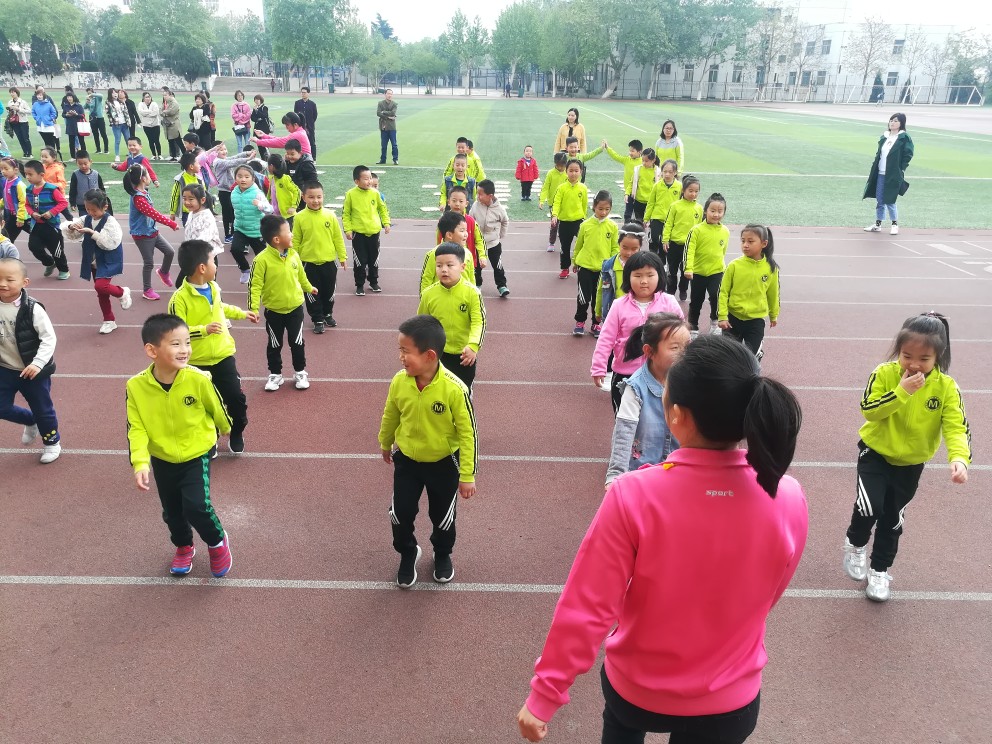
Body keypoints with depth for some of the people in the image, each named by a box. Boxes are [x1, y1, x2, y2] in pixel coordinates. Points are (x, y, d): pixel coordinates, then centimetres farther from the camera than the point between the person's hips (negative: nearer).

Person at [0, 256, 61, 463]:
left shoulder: (32, 309, -19)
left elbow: (49, 338, -18)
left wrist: (38, 363, -26)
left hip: (32, 370, -4)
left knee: (42, 408, 10)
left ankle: (52, 442, 33)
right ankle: (31, 422, 38)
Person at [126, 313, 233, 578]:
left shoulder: (198, 379, -24)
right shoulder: (136, 386, -19)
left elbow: (217, 409, -4)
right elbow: (136, 428, -15)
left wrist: (225, 429, 14)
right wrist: (140, 463, -29)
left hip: (196, 456, -3)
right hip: (162, 460, 3)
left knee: (196, 506, -17)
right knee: (172, 511, 18)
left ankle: (217, 542, 15)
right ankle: (184, 547, 48)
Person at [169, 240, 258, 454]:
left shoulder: (213, 287, 2)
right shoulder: (180, 298, -21)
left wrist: (242, 314, 31)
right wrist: (203, 330, -34)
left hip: (223, 356, 5)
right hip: (197, 362, -5)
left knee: (236, 398, 5)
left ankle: (237, 434, 30)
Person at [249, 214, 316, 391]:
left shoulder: (294, 255, -5)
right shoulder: (262, 259, -19)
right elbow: (255, 285, -18)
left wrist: (309, 288, 30)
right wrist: (253, 308, -24)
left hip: (295, 307, 3)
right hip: (273, 310, -3)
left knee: (297, 342, 11)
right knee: (274, 345, 12)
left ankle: (300, 372, 27)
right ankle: (275, 374, 27)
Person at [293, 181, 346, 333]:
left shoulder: (330, 215, -6)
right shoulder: (300, 218, -8)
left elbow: (338, 238, 1)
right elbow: (295, 241, -2)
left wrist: (343, 257, 3)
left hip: (329, 262, 1)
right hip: (309, 263, -1)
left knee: (328, 291, 16)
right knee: (312, 293, 8)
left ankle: (328, 314, 37)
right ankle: (318, 319, 22)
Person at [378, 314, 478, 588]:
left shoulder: (454, 389, -29)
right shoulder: (399, 381, -17)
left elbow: (468, 433, -19)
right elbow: (390, 416, 3)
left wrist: (467, 475, -15)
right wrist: (385, 445, 18)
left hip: (444, 463, -2)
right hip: (406, 460, 3)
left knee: (443, 516, 15)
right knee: (400, 513, 9)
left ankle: (443, 555, 45)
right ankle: (407, 555, 39)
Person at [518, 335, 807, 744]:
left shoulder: (634, 495, -30)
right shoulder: (788, 500, -21)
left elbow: (587, 607, -24)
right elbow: (765, 597, -4)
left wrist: (544, 696, -11)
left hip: (636, 686, -1)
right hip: (731, 701, 2)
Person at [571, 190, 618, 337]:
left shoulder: (612, 227, -4)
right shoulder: (585, 225, -5)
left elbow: (615, 247, 1)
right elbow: (578, 245, 6)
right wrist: (575, 261, 14)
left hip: (603, 269, 1)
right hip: (585, 267, -1)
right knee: (584, 297, 3)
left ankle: (596, 324, 25)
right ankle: (580, 322, 21)